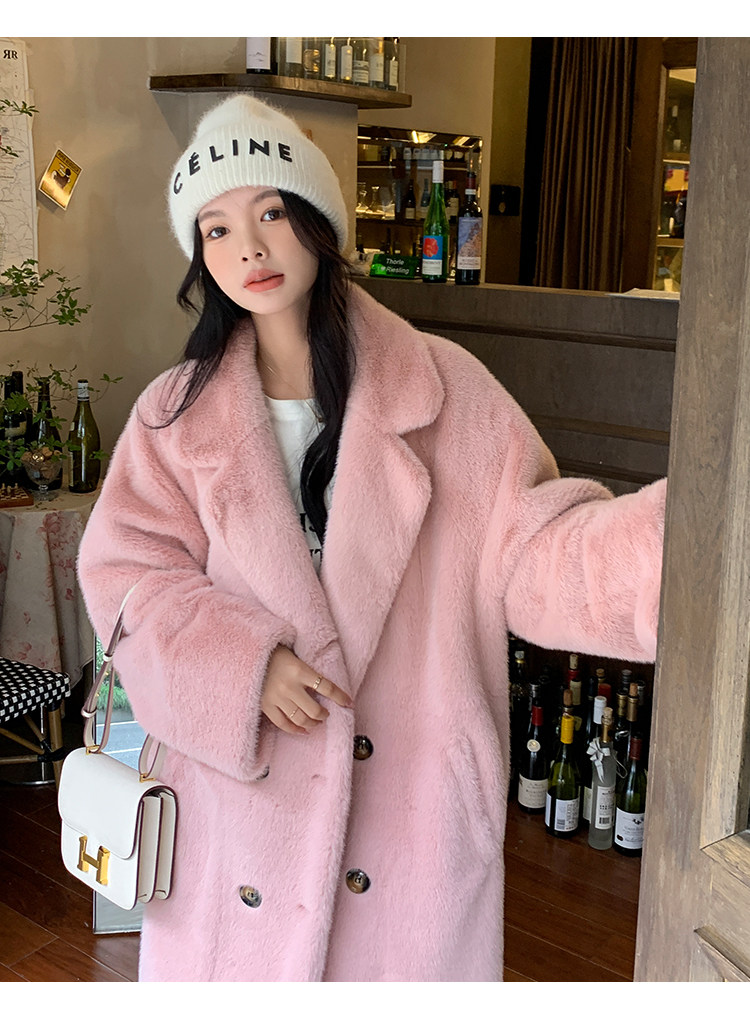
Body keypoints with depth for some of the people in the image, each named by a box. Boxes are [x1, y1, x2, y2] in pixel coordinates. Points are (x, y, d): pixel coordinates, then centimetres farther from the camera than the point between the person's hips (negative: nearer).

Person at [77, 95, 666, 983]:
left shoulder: (440, 387, -3)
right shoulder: (179, 412, 2)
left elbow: (530, 551, -6)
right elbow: (126, 570, -1)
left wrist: (681, 531, -23)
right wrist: (240, 662, -17)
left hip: (409, 786, -1)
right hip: (239, 785, 1)